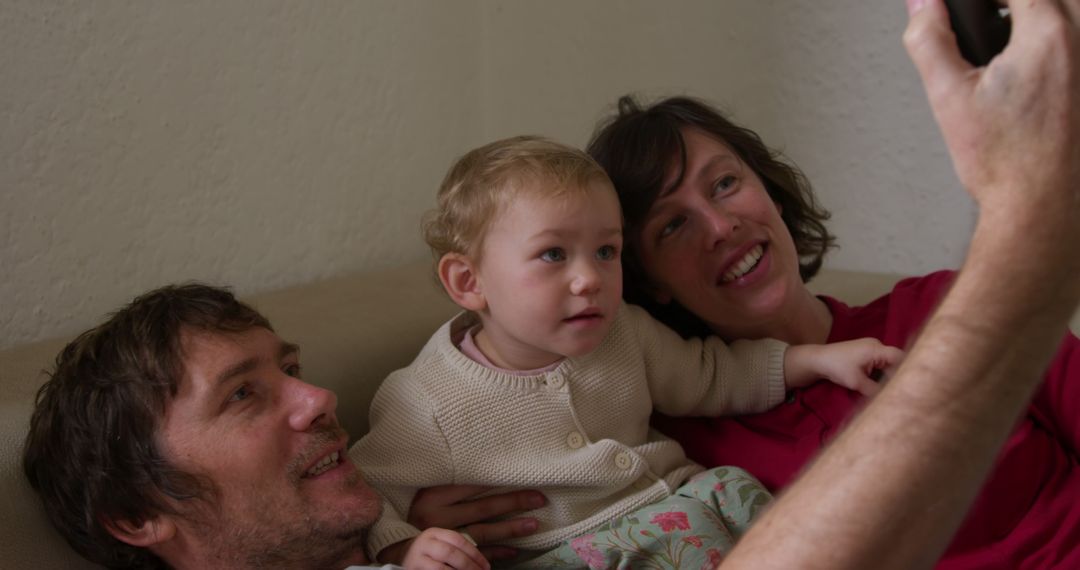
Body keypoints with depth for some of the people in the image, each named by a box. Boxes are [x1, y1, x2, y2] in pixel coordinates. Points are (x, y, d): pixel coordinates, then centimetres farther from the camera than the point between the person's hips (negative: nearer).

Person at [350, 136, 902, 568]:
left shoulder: (625, 335, 4)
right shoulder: (426, 402, -12)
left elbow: (712, 375, 19)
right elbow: (369, 498, -7)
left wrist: (819, 359, 12)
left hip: (666, 510, 6)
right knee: (683, 525, -29)